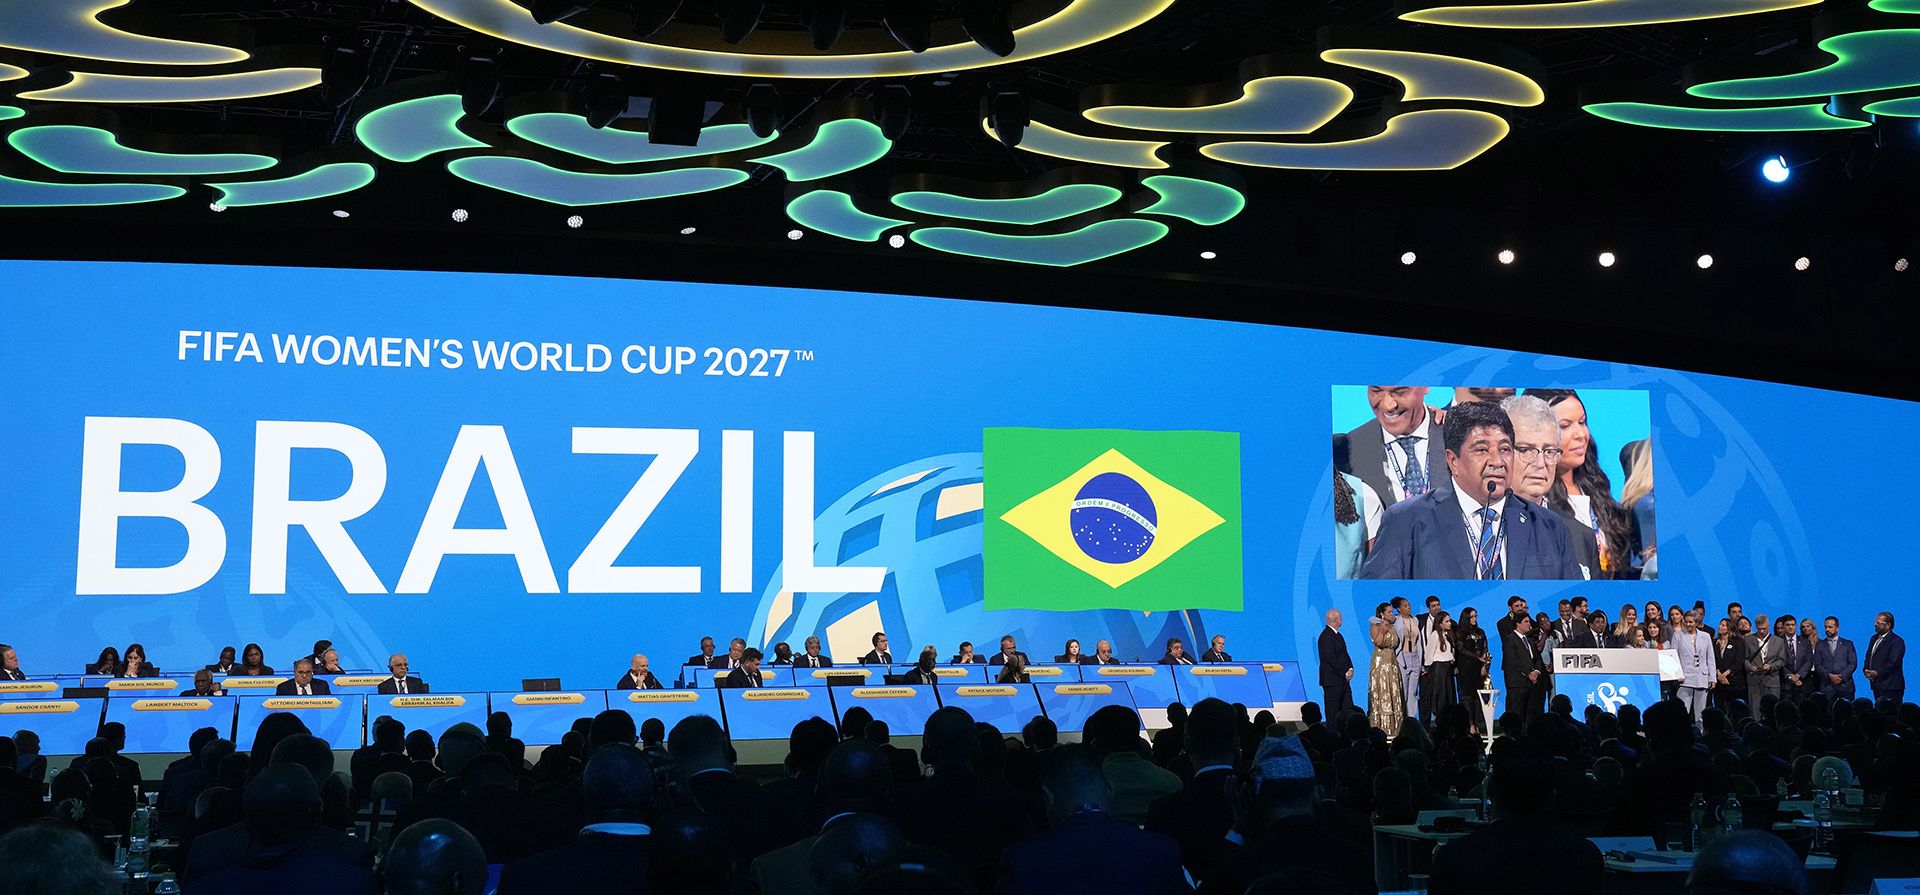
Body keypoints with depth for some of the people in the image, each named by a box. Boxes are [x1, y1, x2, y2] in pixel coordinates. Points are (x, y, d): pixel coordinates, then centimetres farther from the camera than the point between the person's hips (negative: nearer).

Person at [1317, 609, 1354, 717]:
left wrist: (1350, 669, 1)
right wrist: (1345, 672, -16)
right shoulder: (1326, 636, -17)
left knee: (1348, 710, 8)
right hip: (1332, 681, -10)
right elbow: (1331, 659, -21)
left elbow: (1344, 654, 17)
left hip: (1343, 680, 10)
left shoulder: (1337, 635, 16)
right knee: (1333, 712, -3)